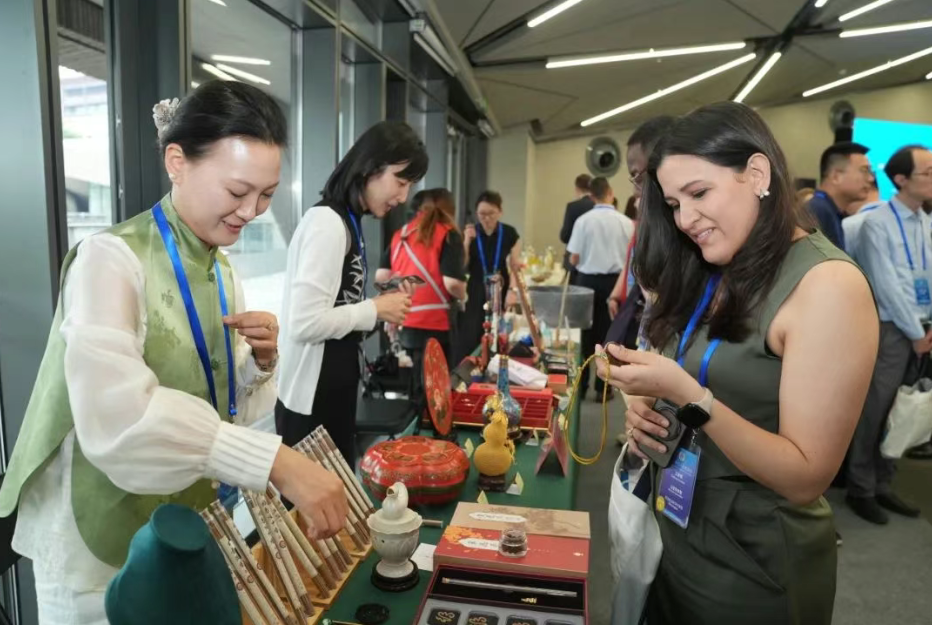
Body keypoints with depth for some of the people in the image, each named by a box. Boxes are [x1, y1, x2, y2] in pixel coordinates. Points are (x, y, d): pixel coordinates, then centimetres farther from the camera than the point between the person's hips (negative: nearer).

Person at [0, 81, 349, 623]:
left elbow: (225, 412, 6)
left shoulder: (223, 272, 2)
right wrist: (277, 462, -40)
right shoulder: (112, 259, -20)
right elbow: (117, 417, -35)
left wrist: (260, 363, -13)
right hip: (102, 555, -6)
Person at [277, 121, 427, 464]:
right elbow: (304, 323, -27)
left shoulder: (348, 222, 11)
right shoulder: (328, 223, -19)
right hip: (311, 397, -9)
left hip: (336, 389, 9)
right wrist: (375, 310, -16)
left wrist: (382, 299, 1)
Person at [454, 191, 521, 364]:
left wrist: (513, 290, -12)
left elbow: (515, 266, 2)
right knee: (468, 340, -5)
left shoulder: (510, 234, 0)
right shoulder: (470, 233, 1)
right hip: (475, 293, 0)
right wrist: (467, 242, -12)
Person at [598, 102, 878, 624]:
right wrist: (648, 409, -9)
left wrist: (685, 393, -31)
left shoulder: (828, 284, -21)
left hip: (756, 566, -6)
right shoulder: (713, 274, 3)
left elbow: (808, 478, -22)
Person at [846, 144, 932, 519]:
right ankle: (860, 488, 16)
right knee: (875, 411, 0)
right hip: (890, 329, -6)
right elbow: (888, 286, -13)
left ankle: (883, 484, 26)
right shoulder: (877, 223, -10)